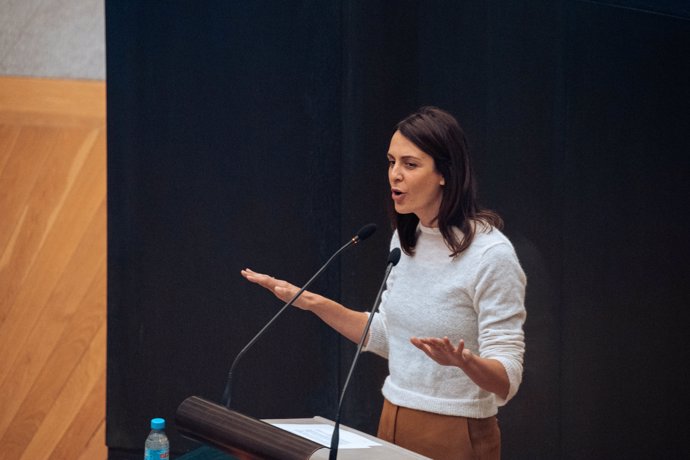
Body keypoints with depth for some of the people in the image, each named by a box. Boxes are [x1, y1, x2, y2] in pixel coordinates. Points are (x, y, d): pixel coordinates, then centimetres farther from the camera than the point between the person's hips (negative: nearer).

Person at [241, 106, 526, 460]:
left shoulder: (491, 254, -17)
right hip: (394, 426, 7)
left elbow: (506, 380, -18)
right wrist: (314, 303, 8)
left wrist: (464, 361, -38)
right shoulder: (405, 239, 4)